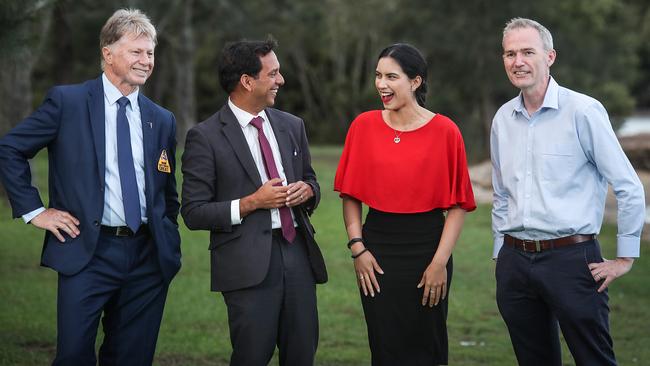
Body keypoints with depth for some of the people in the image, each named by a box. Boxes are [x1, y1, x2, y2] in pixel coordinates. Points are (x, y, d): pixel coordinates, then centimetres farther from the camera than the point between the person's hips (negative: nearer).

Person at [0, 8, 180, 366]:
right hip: (88, 253, -4)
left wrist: (170, 246, 12)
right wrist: (34, 210, -3)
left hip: (148, 257, 4)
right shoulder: (67, 101, -1)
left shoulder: (162, 120, 11)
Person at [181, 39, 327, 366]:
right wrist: (251, 203, -15)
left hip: (298, 253, 5)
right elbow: (194, 213, -7)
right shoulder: (205, 137, -5)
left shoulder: (292, 126, 12)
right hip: (249, 263, -5)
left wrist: (307, 190, 0)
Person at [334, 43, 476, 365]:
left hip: (426, 247, -2)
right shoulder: (364, 126, 2)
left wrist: (440, 262, -11)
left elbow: (457, 205, -6)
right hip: (378, 248, 2)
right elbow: (350, 196, 6)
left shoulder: (445, 131, -6)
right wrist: (357, 248, -3)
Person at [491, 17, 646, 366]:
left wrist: (625, 258, -6)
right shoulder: (502, 119, 9)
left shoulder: (583, 111, -8)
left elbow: (629, 188, -7)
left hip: (570, 258, -5)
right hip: (515, 263, 5)